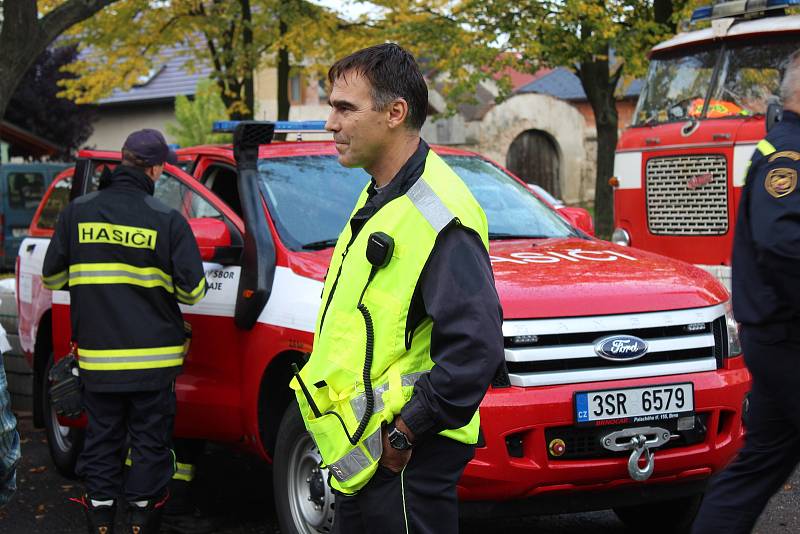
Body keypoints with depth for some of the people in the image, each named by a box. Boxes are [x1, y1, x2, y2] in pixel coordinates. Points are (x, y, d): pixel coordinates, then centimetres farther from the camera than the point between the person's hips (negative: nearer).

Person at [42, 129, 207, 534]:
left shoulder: (77, 213, 0)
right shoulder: (167, 220, -7)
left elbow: (52, 278, 7)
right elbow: (191, 290, -7)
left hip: (96, 355, 2)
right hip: (153, 356, -2)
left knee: (101, 441, 13)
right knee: (150, 442, 8)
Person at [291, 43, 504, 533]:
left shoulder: (437, 215, -19)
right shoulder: (378, 200, 13)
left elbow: (475, 350, -26)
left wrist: (401, 434, -21)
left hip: (405, 463, -10)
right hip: (359, 456, 10)